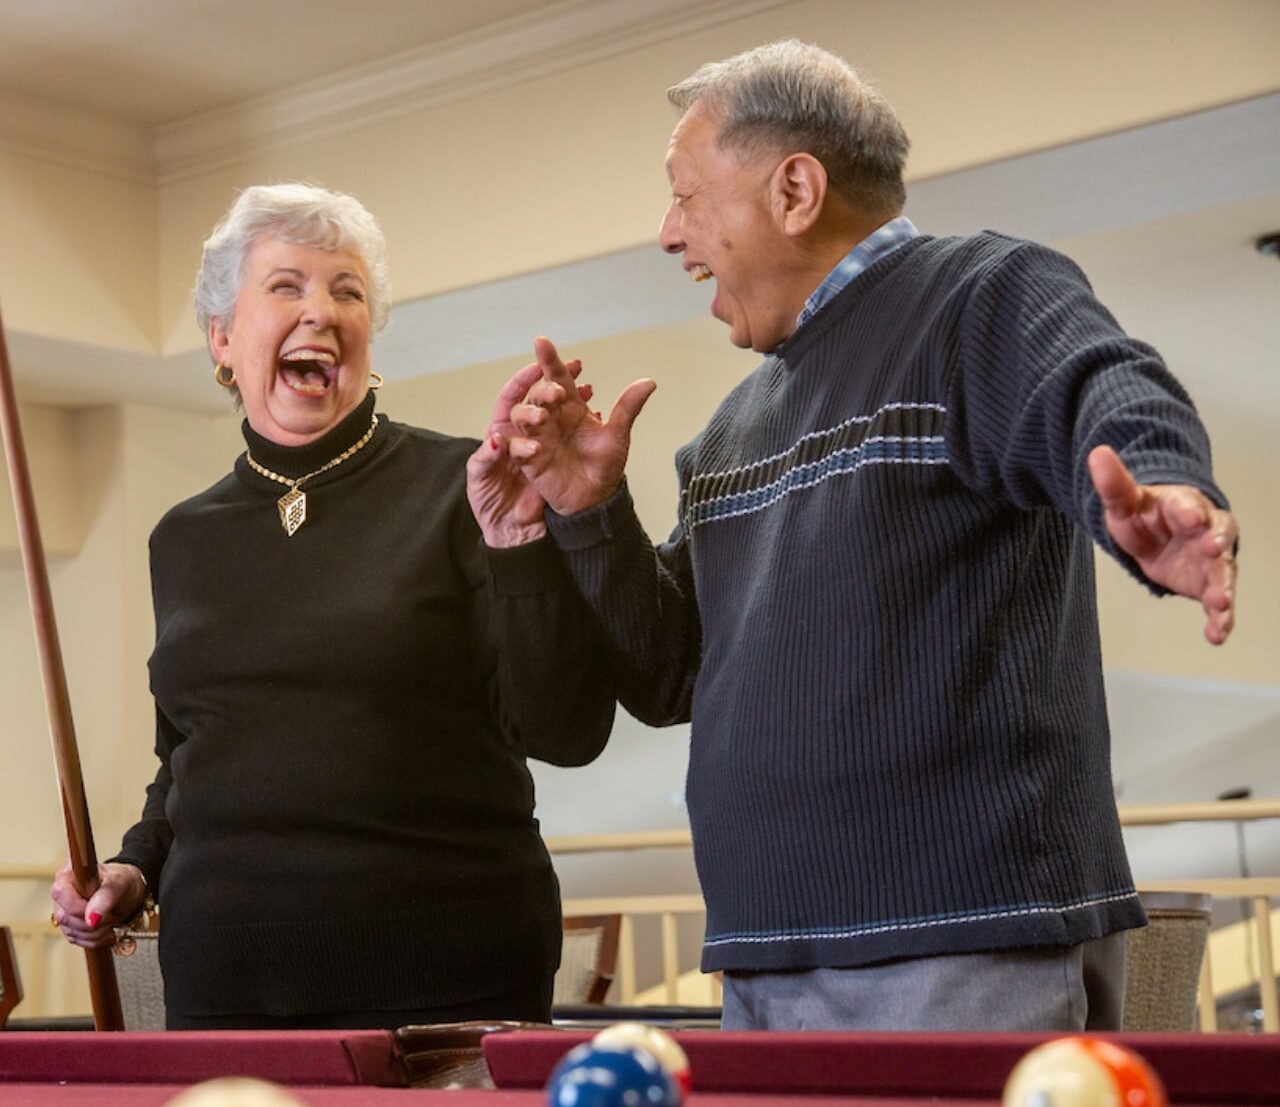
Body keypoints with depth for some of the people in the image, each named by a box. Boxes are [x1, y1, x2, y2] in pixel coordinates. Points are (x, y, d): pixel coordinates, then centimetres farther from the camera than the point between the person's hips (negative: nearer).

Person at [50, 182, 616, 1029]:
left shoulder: (457, 489, -2)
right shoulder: (187, 539, 12)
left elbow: (567, 732, -10)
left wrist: (520, 541, -20)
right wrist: (137, 868, 7)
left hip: (441, 972, -4)